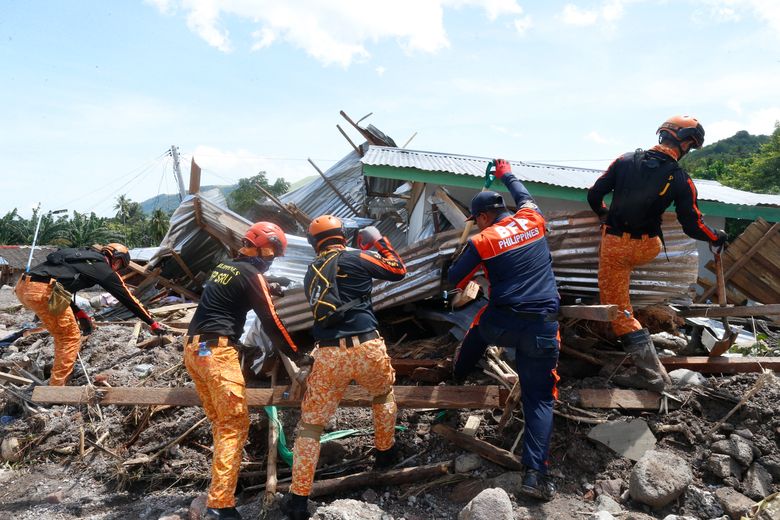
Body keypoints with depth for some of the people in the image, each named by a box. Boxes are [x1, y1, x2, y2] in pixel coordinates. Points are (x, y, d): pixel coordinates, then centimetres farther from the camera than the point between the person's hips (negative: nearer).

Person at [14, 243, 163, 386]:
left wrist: (79, 313, 21)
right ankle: (56, 387, 7)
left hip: (23, 286, 9)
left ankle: (59, 379, 30)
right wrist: (152, 323, 19)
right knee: (71, 338, 6)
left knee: (62, 336, 23)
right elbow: (128, 299, 12)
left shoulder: (82, 255, 28)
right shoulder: (104, 268, 7)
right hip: (42, 292, -9)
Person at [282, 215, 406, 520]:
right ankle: (385, 452, 44)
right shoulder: (355, 259, 0)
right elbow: (398, 271, 9)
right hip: (366, 348, -2)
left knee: (311, 424, 12)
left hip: (328, 355, 2)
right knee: (384, 395, 31)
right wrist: (380, 242, 23)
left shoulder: (311, 273, 15)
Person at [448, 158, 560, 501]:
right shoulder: (533, 220, 6)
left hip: (502, 323, -1)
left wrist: (468, 276, 27)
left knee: (478, 327, 36)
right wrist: (506, 174, 46)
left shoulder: (481, 241, -3)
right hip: (542, 327, 2)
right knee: (540, 399, 7)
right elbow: (523, 195, 29)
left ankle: (458, 376, 59)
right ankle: (535, 472, -3)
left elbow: (454, 279, 4)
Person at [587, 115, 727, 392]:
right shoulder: (681, 180, -7)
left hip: (615, 244, -1)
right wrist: (717, 237, 17)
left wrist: (604, 214, 22)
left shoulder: (625, 160, -5)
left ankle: (653, 373, 4)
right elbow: (692, 226, -3)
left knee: (618, 309, 6)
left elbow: (594, 195, 0)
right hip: (647, 249, 1)